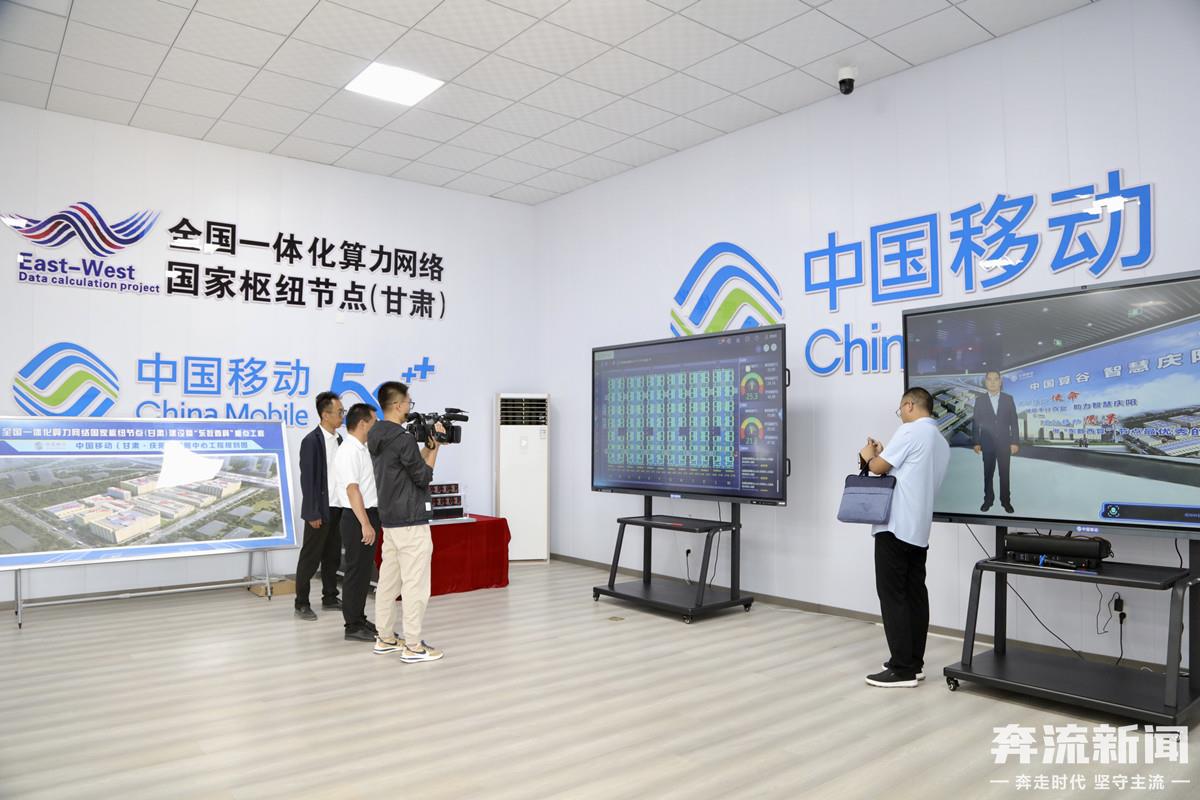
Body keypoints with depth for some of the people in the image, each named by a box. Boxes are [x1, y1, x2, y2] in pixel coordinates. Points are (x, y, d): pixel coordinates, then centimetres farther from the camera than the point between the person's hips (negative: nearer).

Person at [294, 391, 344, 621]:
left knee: (332, 556, 14)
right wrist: (313, 513, -16)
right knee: (310, 558, 2)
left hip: (337, 508, 7)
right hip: (320, 510, -7)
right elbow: (307, 479, -15)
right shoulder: (311, 441, -13)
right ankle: (301, 604, 12)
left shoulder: (339, 440, 9)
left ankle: (330, 597, 25)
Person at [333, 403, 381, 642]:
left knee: (363, 571, 16)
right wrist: (365, 524, -25)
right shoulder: (349, 451, -17)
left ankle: (359, 619, 26)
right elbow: (352, 490, -23)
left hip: (368, 516, 10)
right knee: (356, 572, -2)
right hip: (358, 518, -10)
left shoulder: (361, 449, 13)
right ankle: (353, 627, 6)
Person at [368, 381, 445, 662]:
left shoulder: (376, 438, 10)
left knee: (389, 580, 14)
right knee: (415, 585, -3)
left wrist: (429, 444, 10)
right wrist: (435, 447, -3)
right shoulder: (403, 439, -19)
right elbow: (424, 476, -12)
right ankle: (413, 647, 2)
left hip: (390, 520, 10)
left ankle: (385, 638, 23)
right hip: (411, 522, -10)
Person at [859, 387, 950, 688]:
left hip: (895, 526, -9)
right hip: (918, 529, 9)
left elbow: (878, 467, -9)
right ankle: (914, 663, 16)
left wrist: (869, 455, 12)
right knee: (915, 595, 10)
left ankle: (902, 669, -4)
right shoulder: (942, 442, 18)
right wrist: (882, 454, 20)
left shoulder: (911, 431, -11)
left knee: (893, 596, -6)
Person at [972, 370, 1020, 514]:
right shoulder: (980, 399, -1)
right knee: (988, 473, 7)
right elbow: (975, 422, 0)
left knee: (1005, 474, 5)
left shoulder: (1008, 398, 0)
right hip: (987, 443, 0)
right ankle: (988, 499, 17)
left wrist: (1015, 442, -5)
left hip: (1004, 443, 0)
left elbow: (1014, 422, 0)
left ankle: (1006, 501, 14)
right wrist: (976, 442, -5)